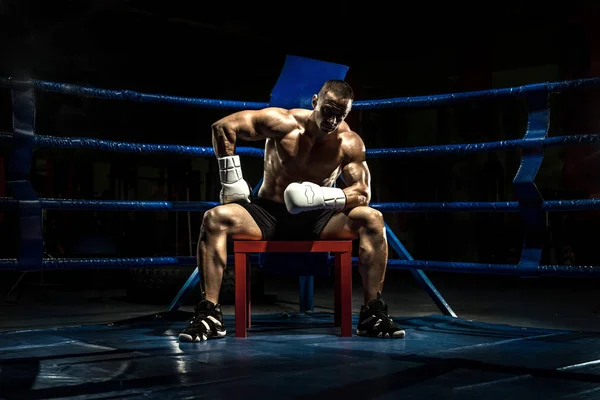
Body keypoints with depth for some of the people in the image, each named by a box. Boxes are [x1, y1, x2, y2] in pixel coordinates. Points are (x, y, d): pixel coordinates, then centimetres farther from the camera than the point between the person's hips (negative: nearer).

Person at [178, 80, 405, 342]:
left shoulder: (349, 143, -8)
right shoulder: (284, 124, -13)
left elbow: (363, 194, -15)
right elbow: (223, 127, -13)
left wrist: (321, 197, -32)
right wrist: (232, 181, -13)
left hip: (316, 219, 1)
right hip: (267, 214, -1)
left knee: (373, 220, -23)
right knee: (215, 219, -29)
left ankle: (373, 313, -17)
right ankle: (209, 315, -26)